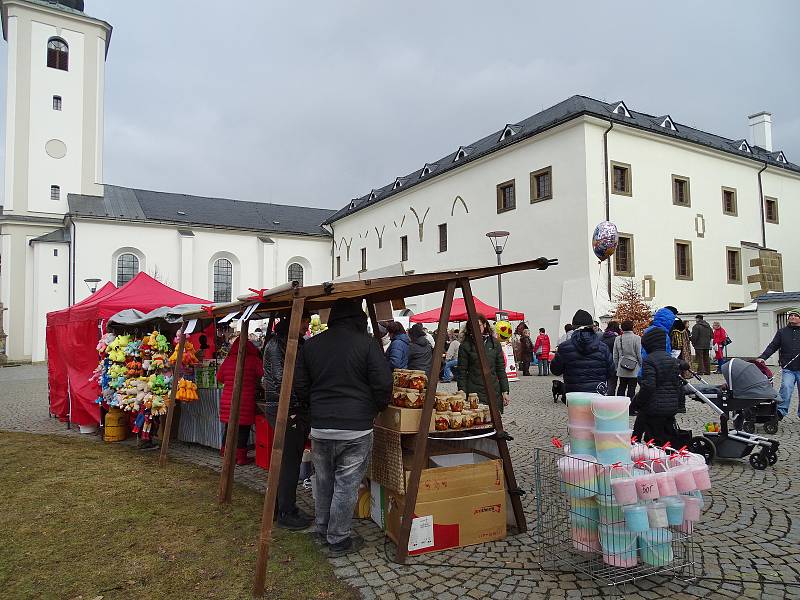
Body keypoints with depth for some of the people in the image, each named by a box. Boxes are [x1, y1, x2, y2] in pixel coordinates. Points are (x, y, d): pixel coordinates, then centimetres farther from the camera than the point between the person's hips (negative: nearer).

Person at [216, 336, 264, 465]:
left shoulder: (228, 360, 2)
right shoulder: (254, 360, -9)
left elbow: (219, 378, 12)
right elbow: (263, 375, -7)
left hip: (227, 400, 4)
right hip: (246, 401, -4)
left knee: (228, 426, 16)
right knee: (243, 429, 4)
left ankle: (226, 452, 28)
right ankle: (241, 456, 7)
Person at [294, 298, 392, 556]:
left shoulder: (311, 344, 5)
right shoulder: (367, 343, -9)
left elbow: (300, 387, 9)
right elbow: (383, 385, -10)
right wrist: (375, 409, 9)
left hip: (319, 428, 5)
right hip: (356, 428, -4)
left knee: (323, 482, 20)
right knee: (346, 485, 7)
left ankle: (321, 531, 35)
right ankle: (338, 540, 18)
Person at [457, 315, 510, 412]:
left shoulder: (494, 343, 9)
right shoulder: (465, 346, -1)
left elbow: (501, 369, 11)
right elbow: (462, 372, 0)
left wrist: (505, 391, 6)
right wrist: (462, 392, -7)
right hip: (474, 393, -3)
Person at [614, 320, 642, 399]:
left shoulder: (617, 339, 3)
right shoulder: (637, 338, -10)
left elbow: (615, 355, 8)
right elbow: (639, 354, -9)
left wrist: (617, 366, 17)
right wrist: (642, 366, 2)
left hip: (621, 369, 4)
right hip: (634, 369, -4)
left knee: (621, 387, 14)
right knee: (631, 388, 0)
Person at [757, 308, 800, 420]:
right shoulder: (782, 332, 8)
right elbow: (773, 346, 3)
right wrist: (762, 357, -10)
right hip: (787, 369, 0)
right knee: (786, 388, -16)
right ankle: (781, 411, -13)